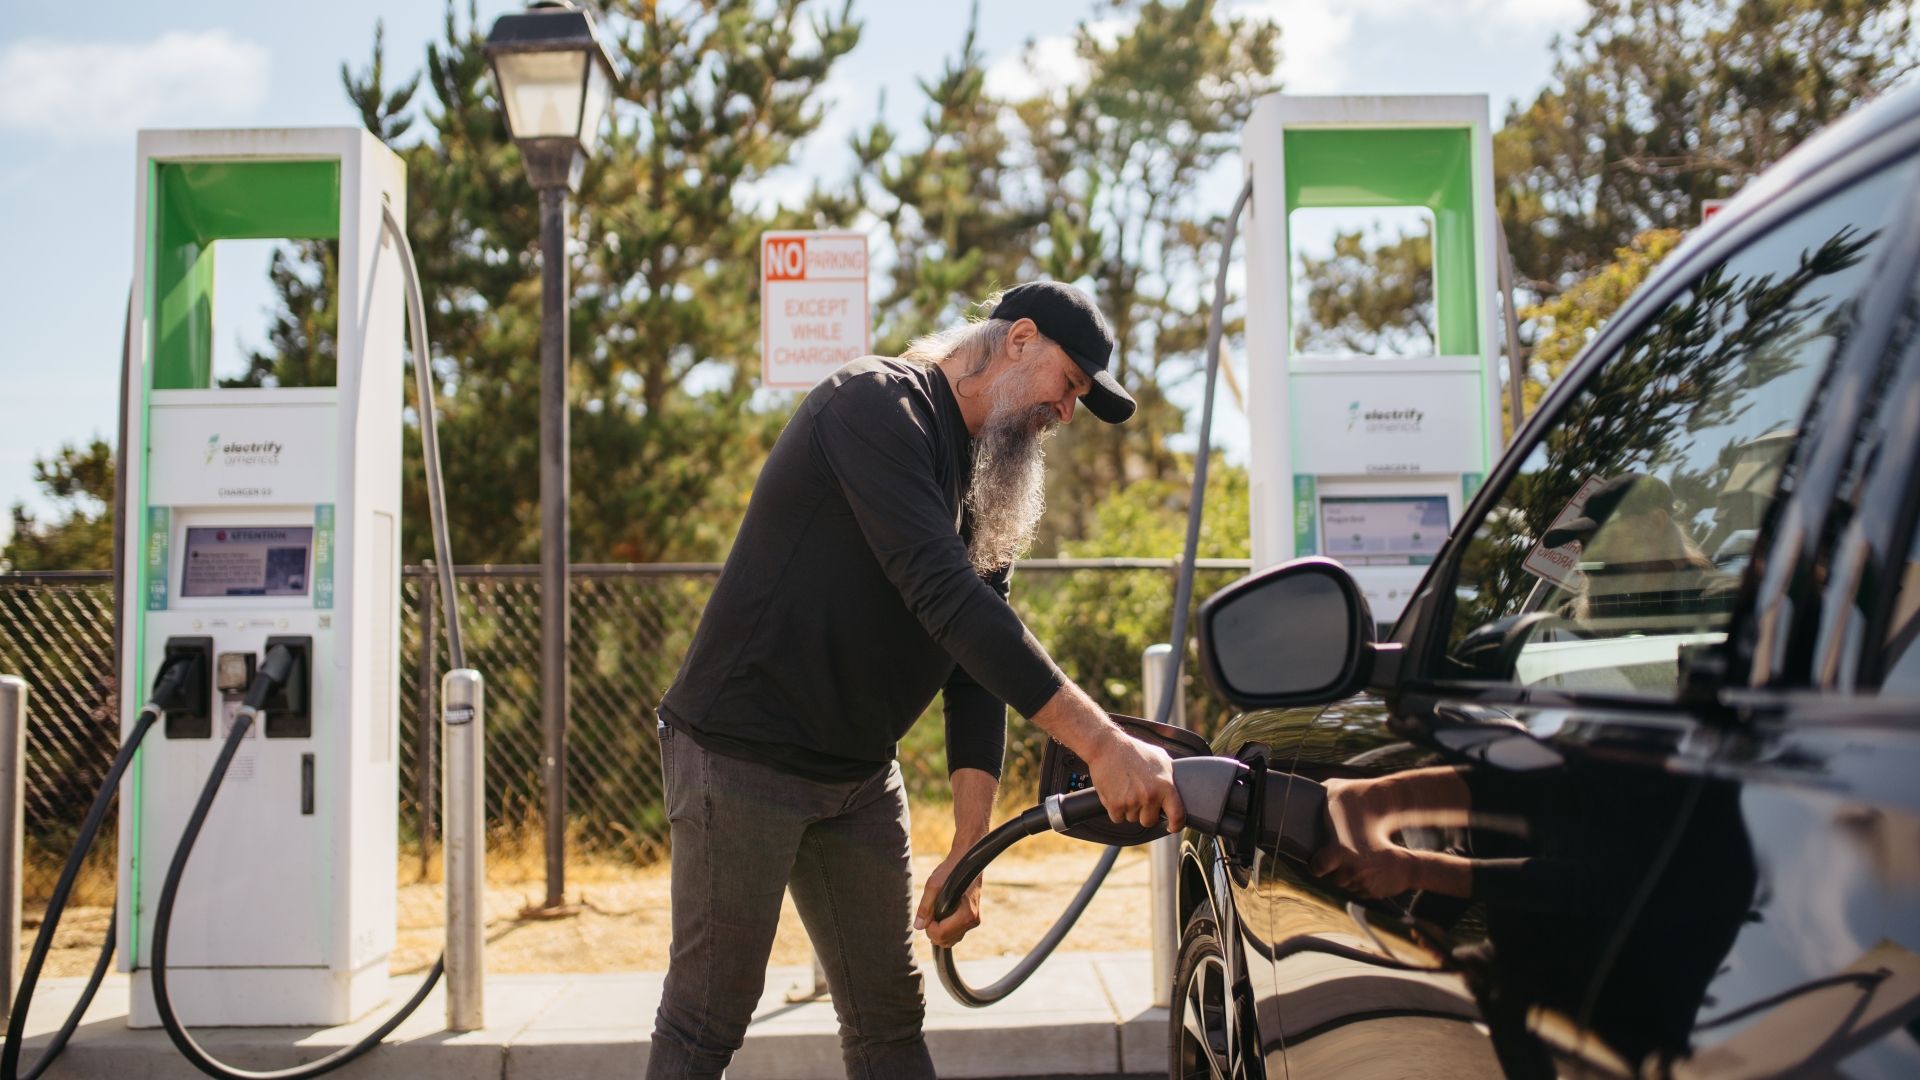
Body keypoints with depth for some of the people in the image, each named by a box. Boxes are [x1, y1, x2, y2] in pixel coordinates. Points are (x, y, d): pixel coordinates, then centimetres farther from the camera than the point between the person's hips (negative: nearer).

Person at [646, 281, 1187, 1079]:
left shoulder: (988, 487, 10)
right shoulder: (877, 405, -17)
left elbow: (977, 678, 6)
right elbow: (946, 598, -30)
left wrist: (968, 852, -3)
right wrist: (1102, 744, -35)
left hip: (860, 774, 8)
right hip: (742, 752, -8)